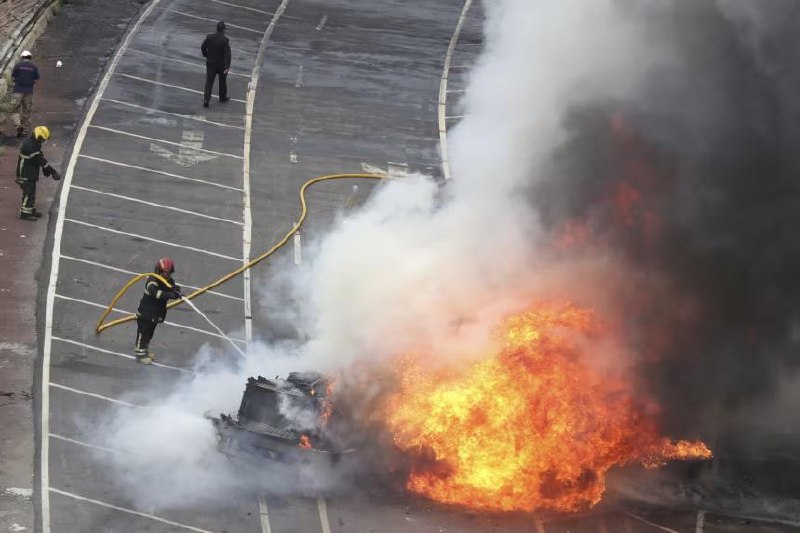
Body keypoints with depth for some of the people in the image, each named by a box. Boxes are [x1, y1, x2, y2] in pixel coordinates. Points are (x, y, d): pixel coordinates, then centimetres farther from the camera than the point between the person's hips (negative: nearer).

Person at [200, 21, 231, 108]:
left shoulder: (209, 37, -8)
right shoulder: (225, 40, -18)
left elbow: (203, 48, 3)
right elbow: (227, 54, -21)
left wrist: (206, 56, 22)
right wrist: (227, 67, -20)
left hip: (210, 64, 2)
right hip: (221, 64, -2)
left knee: (209, 82, 4)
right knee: (222, 81, 19)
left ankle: (206, 99, -9)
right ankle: (223, 97, 34)